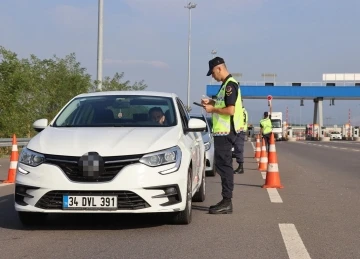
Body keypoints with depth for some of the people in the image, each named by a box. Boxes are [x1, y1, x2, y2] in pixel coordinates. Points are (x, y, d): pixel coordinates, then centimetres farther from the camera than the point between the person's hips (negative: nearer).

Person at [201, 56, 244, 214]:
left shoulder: (230, 85, -15)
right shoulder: (227, 84, 16)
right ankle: (226, 201, 17)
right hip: (222, 131, 10)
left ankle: (227, 202, -5)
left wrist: (213, 109, -12)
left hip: (225, 132, -10)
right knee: (223, 165, 12)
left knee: (224, 165, -8)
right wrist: (211, 102, 13)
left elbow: (230, 110, -23)